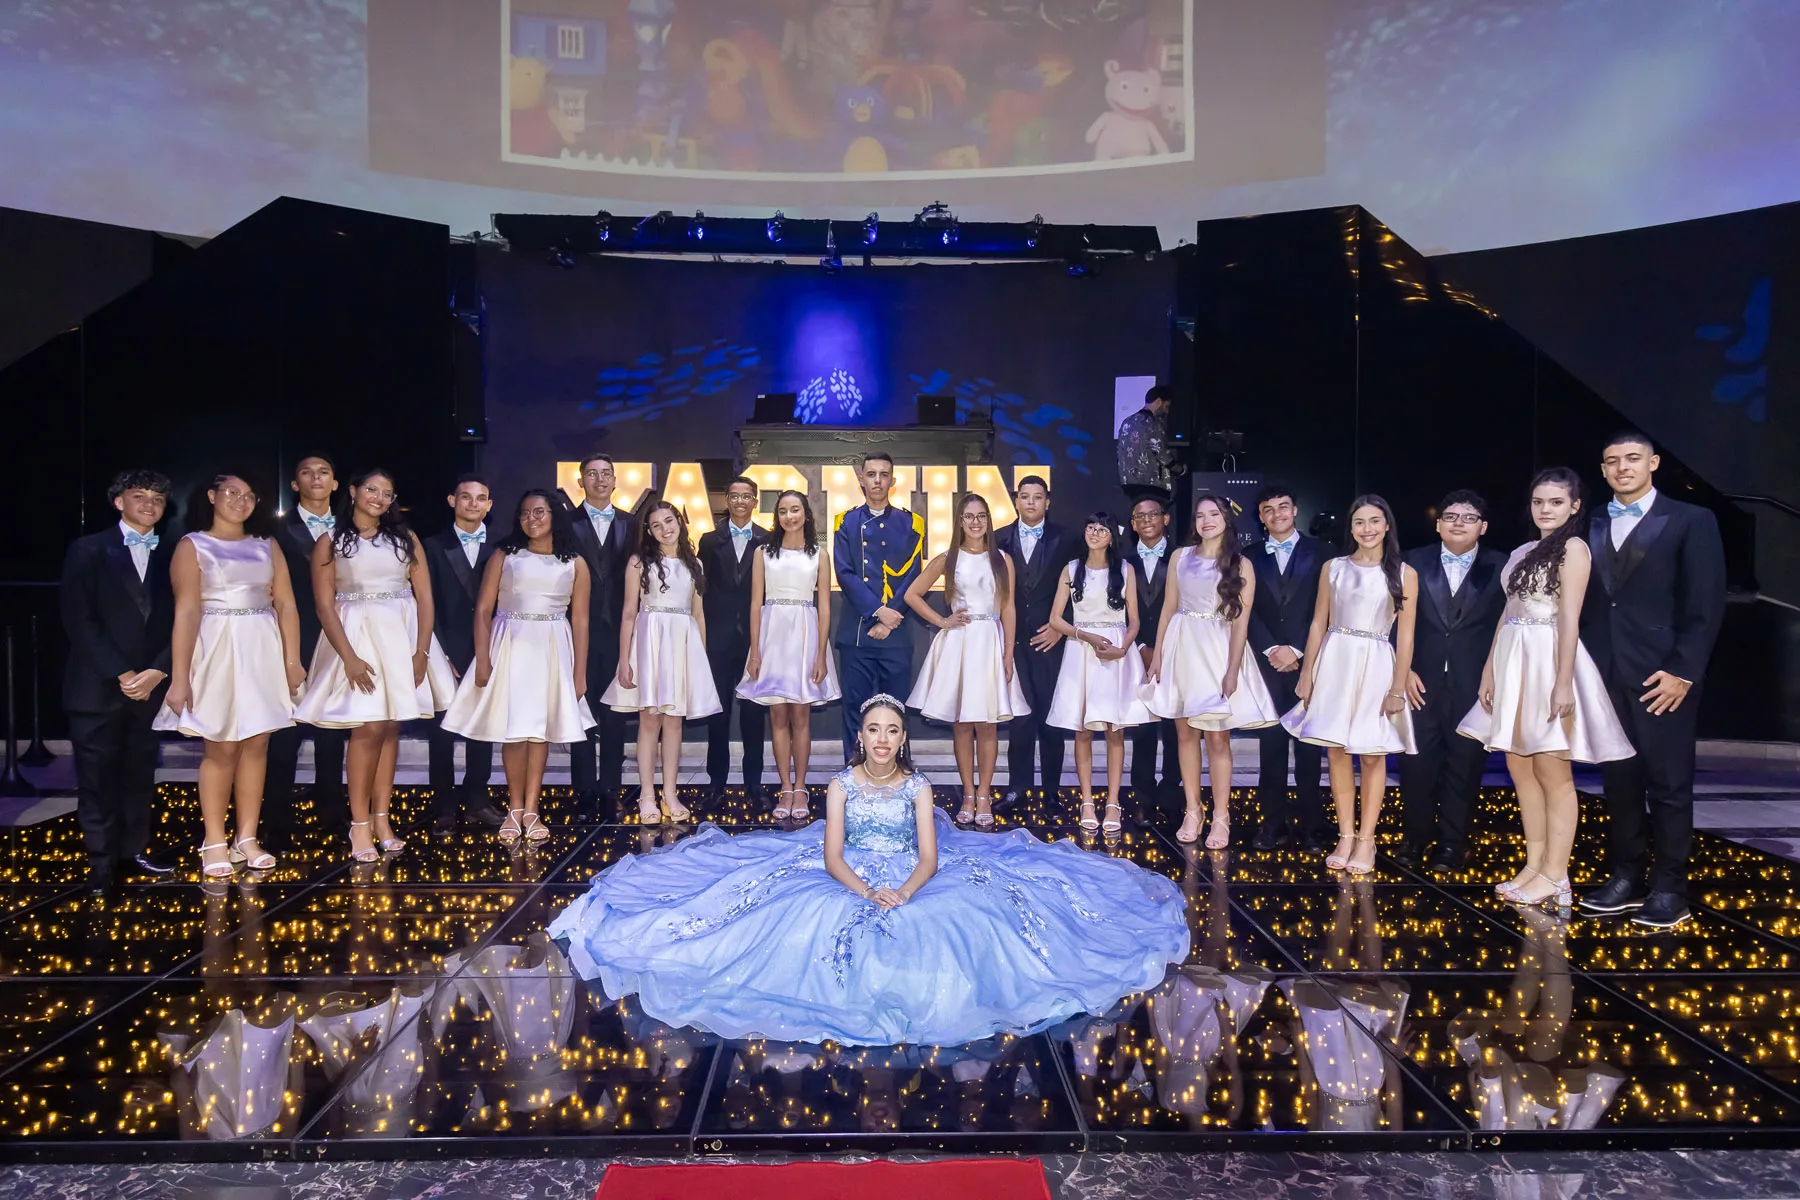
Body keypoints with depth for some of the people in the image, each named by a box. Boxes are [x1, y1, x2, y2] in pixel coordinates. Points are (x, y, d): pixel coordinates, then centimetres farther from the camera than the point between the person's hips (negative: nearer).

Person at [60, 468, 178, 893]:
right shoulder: (88, 550, -1)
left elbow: (177, 622, 6)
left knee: (140, 774, 10)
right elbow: (78, 621, -7)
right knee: (97, 777, 3)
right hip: (99, 686, -3)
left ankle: (135, 850, 21)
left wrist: (156, 672, -8)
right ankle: (101, 862, 12)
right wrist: (121, 673, -12)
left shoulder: (169, 556, 9)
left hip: (150, 685, 3)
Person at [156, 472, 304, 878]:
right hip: (217, 651, -3)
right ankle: (215, 842, 10)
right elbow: (186, 612, -8)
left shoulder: (266, 546, 11)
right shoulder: (192, 545, 1)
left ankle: (247, 838, 12)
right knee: (222, 748, -1)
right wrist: (179, 677, -12)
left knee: (256, 744, 4)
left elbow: (286, 604, 8)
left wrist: (292, 660, 0)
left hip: (263, 651, 3)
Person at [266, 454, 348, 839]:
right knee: (285, 733, 2)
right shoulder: (280, 530, -1)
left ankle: (331, 813, 20)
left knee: (332, 732, 10)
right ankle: (278, 818, 10)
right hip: (294, 642, -3)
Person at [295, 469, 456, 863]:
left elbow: (424, 597, 5)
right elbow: (323, 605, -3)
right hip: (355, 636, -3)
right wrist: (349, 657, -13)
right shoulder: (330, 541, 3)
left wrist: (421, 651, -6)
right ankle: (359, 823, 0)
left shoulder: (406, 538, 9)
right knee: (368, 728, -9)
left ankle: (382, 820, 10)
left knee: (390, 728, 4)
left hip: (401, 635, 3)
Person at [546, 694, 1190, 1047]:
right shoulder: (841, 785, 1)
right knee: (818, 930, -29)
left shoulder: (918, 786, 2)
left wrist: (902, 892, -27)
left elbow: (929, 859, -7)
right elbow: (831, 858, -8)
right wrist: (867, 892, -25)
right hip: (848, 886, 0)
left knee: (967, 920, -25)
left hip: (914, 885, 0)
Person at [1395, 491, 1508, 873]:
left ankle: (1451, 843, 19)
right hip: (1421, 682, 1)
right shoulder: (1414, 563, 4)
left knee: (1464, 765, 6)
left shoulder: (1501, 568, 2)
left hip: (1475, 685, -1)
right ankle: (1416, 836, 20)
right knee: (1416, 763, 3)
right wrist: (1404, 670, -4)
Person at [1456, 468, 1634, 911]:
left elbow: (1569, 619, -13)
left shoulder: (1573, 547, -6)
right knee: (1519, 768, 10)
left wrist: (1563, 683, -18)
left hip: (1548, 661, -8)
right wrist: (1490, 670, 13)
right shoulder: (1523, 552, 16)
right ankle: (1534, 865, 18)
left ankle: (1555, 876, 3)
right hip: (1514, 663, 8)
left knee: (1552, 772, -3)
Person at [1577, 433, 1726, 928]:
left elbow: (1706, 605, -5)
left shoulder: (1691, 521, 0)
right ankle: (1626, 878, 18)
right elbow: (1586, 605, 11)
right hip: (1605, 677, 4)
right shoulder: (1592, 529, 12)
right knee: (1619, 781, 9)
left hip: (1662, 677, -4)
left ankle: (1669, 889, 10)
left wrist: (1682, 671, -13)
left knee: (1669, 784, 2)